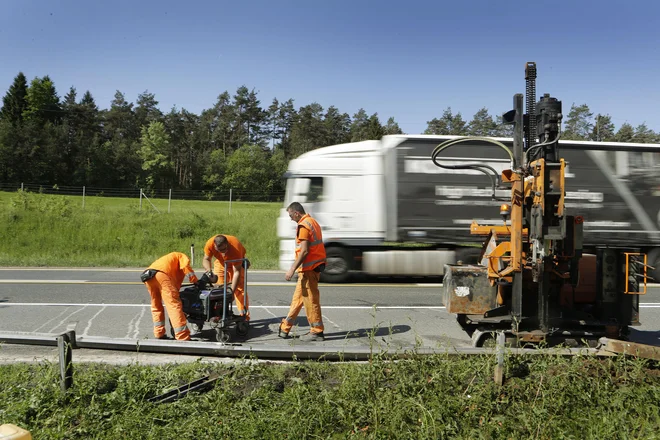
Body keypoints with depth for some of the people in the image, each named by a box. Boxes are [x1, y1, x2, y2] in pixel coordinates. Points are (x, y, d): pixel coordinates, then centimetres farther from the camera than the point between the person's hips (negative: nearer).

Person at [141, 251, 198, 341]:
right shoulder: (182, 256, 27)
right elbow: (186, 267, 3)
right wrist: (197, 282, 12)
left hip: (147, 276, 7)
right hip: (161, 273, -7)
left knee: (156, 306, 23)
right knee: (174, 305, -9)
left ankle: (159, 334, 25)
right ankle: (183, 338, -14)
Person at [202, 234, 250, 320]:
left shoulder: (235, 248, -42)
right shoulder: (210, 244, -34)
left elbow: (237, 272, -39)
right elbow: (206, 259, -21)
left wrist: (232, 290, -43)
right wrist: (209, 270, -43)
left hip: (237, 263, -3)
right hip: (221, 262, 4)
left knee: (240, 289, -12)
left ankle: (244, 316, -9)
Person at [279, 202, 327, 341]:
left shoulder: (303, 226, -15)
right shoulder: (312, 222, 16)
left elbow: (304, 251, -22)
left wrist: (292, 269, -19)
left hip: (309, 268, -10)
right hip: (315, 266, 10)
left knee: (310, 300, -2)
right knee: (298, 297, 14)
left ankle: (317, 332, 6)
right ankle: (285, 328, 21)